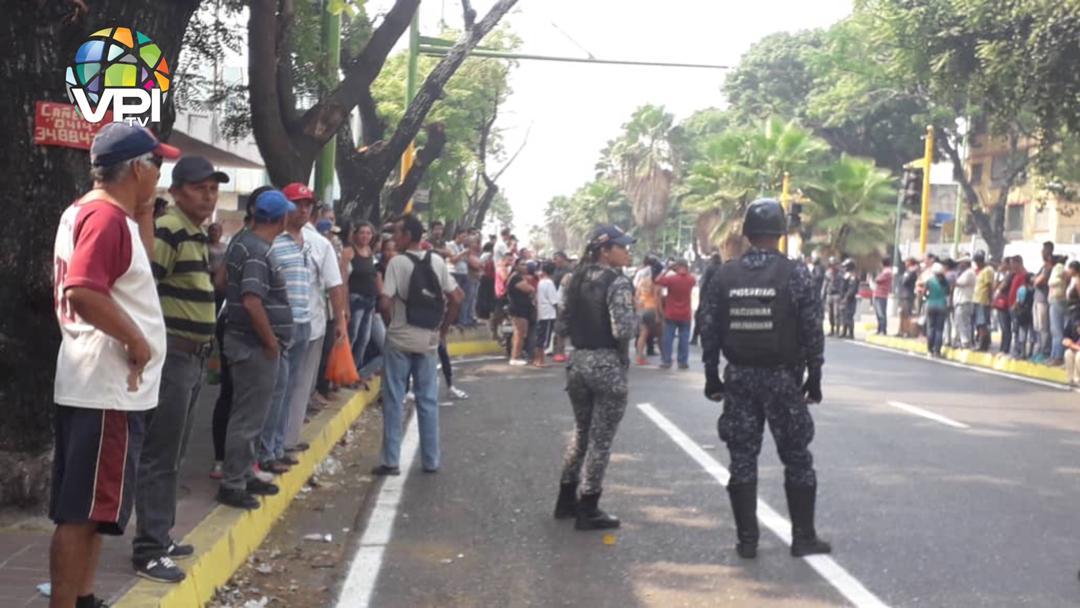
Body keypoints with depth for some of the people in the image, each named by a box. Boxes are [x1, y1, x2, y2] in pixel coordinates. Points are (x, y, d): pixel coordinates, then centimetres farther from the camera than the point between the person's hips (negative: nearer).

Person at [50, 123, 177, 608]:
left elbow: (137, 269, 23)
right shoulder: (106, 216, -18)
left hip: (102, 384, 11)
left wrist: (145, 213, 13)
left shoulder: (90, 211, 14)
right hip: (107, 387, -11)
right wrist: (137, 340, -20)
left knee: (92, 507, 18)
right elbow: (83, 293, -30)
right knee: (82, 510, -4)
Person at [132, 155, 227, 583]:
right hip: (171, 354, -10)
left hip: (194, 356, 10)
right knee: (159, 457, -4)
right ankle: (148, 551, 3)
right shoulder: (167, 231, -15)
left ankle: (160, 537, 27)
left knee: (174, 455, 16)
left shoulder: (199, 236, 15)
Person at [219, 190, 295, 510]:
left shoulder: (241, 241, 10)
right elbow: (252, 302, -28)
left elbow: (223, 277, 22)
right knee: (248, 417, -2)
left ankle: (244, 474, 30)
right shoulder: (259, 252, -21)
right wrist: (271, 341, -18)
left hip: (248, 342, 10)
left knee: (248, 414, 19)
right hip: (256, 346, -10)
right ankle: (232, 485, 6)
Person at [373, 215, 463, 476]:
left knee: (394, 401, 4)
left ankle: (390, 461, 5)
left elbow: (384, 303, -17)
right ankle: (431, 461, 15)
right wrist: (442, 329, 11)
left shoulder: (397, 262, -10)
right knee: (428, 400, 11)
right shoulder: (437, 261, 3)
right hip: (428, 340, 4)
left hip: (399, 339, -4)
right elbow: (456, 299, 4)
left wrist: (391, 324, 2)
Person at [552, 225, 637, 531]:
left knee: (581, 431, 21)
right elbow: (623, 330, -24)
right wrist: (637, 319, -5)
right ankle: (588, 510, 10)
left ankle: (567, 499, 28)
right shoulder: (617, 282, -14)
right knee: (600, 438, 3)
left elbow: (562, 327, 9)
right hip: (608, 365, -7)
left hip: (578, 362, 7)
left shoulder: (576, 280, 8)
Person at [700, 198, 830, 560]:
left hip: (739, 379, 2)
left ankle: (747, 540, 10)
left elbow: (709, 331, 1)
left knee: (742, 460, 8)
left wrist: (712, 377, 10)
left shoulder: (725, 276, 0)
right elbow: (813, 333, -7)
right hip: (783, 379, -2)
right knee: (797, 460, 9)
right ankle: (803, 538, 13)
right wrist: (814, 379, 3)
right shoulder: (796, 275, -7)